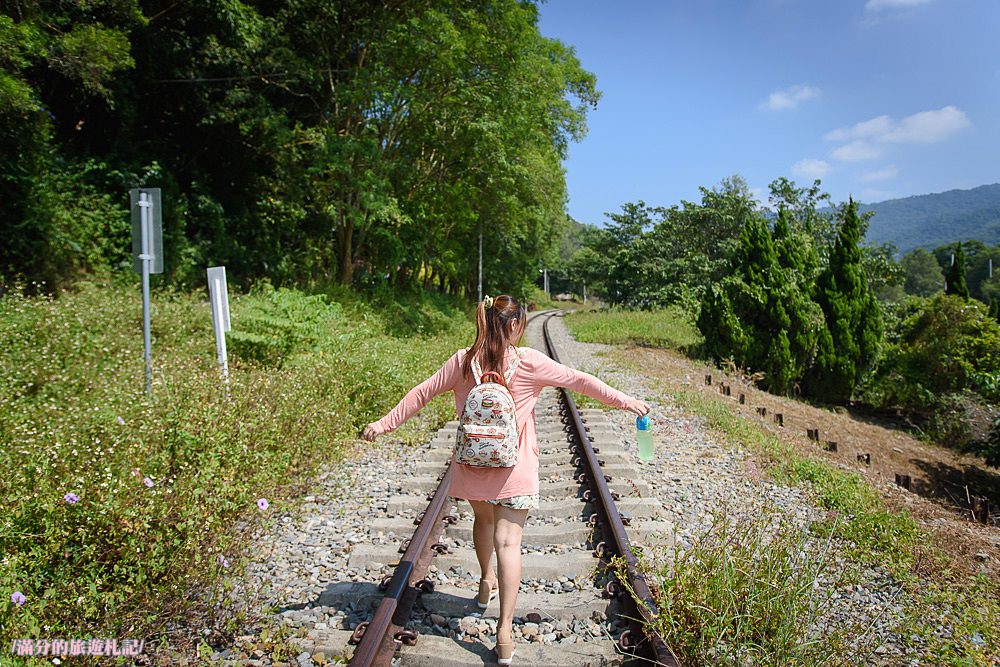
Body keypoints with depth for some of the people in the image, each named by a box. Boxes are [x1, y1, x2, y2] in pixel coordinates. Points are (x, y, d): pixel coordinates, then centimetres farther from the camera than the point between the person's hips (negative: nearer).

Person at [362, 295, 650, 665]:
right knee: (508, 540, -2)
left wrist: (385, 423, 11)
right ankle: (505, 628, -4)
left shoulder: (462, 361, -2)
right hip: (513, 468, -3)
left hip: (471, 463, 4)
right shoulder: (529, 362, -10)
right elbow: (578, 380, -6)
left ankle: (487, 582, 49)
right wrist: (626, 401, 2)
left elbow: (422, 393, 2)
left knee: (483, 519, 28)